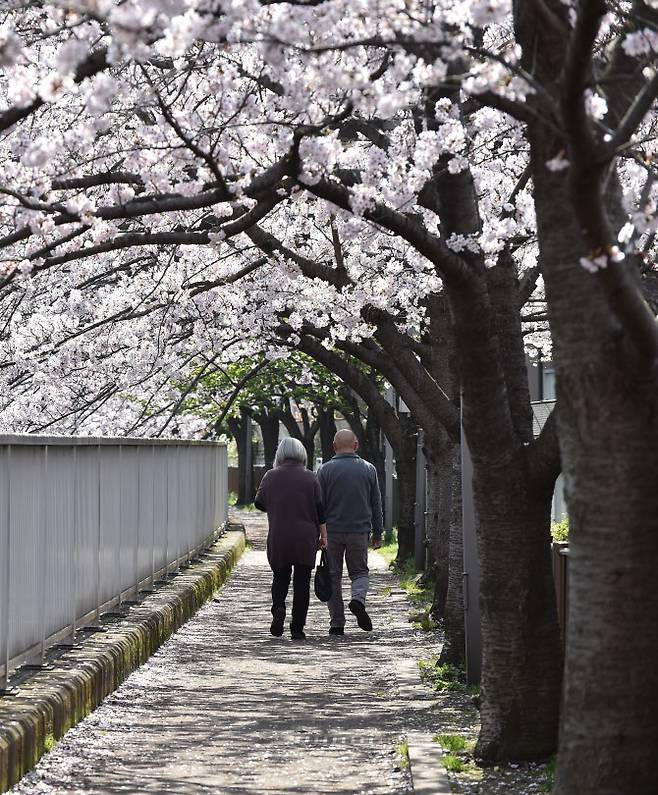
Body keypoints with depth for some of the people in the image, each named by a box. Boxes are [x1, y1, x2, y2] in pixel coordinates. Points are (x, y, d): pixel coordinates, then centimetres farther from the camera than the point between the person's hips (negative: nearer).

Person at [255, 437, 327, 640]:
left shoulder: (270, 476, 0)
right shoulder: (310, 478, 0)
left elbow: (259, 503, 8)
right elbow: (320, 509, -2)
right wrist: (323, 535, 4)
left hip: (278, 538, 1)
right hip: (305, 539, -1)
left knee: (280, 577, 16)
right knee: (302, 582, 5)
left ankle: (278, 609, -11)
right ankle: (297, 629, 3)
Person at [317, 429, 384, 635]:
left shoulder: (326, 470, -2)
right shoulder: (368, 469, 5)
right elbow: (376, 504, 9)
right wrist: (378, 533, 15)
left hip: (332, 531, -1)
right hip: (359, 531, 1)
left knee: (333, 576, 7)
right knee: (359, 571, 15)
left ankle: (337, 623, 5)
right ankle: (358, 599, -15)